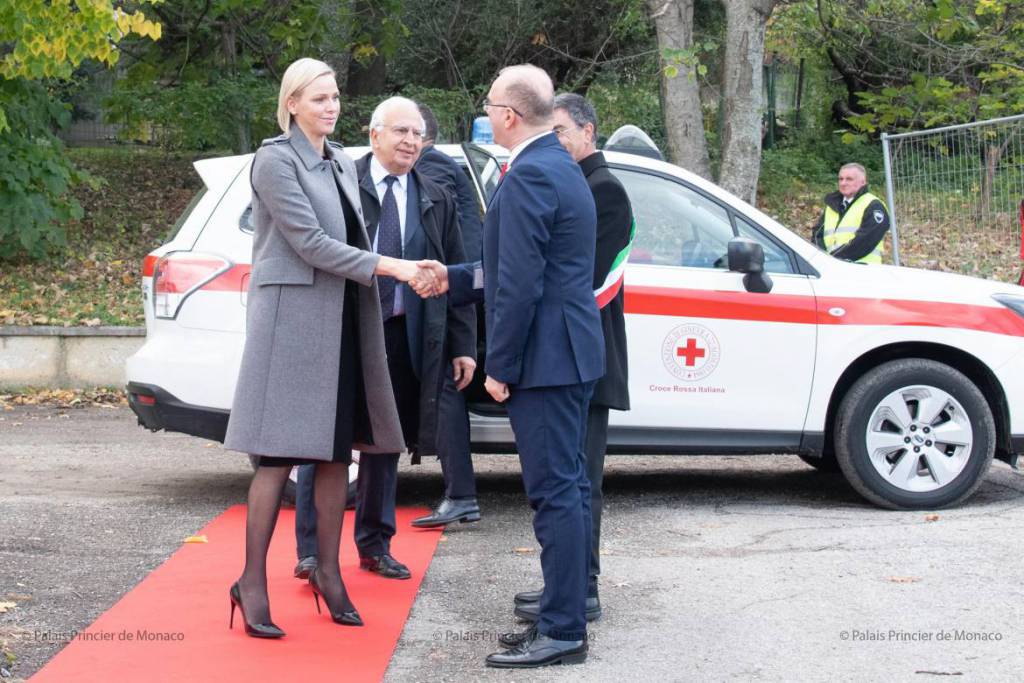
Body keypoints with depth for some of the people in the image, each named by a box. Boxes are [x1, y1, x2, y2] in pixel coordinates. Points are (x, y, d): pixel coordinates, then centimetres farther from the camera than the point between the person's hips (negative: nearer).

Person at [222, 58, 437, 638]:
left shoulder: (341, 163, 16)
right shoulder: (276, 160, -8)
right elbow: (310, 242, -15)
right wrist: (391, 267, -18)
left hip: (344, 322, 7)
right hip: (293, 318, -7)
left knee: (338, 452, 8)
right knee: (280, 457, -6)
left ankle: (329, 574, 17)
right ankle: (253, 582, 1)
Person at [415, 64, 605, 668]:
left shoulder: (529, 176, -17)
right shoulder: (562, 166, 15)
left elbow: (520, 284, -21)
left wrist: (500, 366, -15)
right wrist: (452, 280, 23)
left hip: (545, 356, -10)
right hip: (572, 353, 10)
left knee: (556, 493, -6)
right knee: (569, 488, 14)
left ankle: (563, 631, -2)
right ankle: (567, 608, 22)